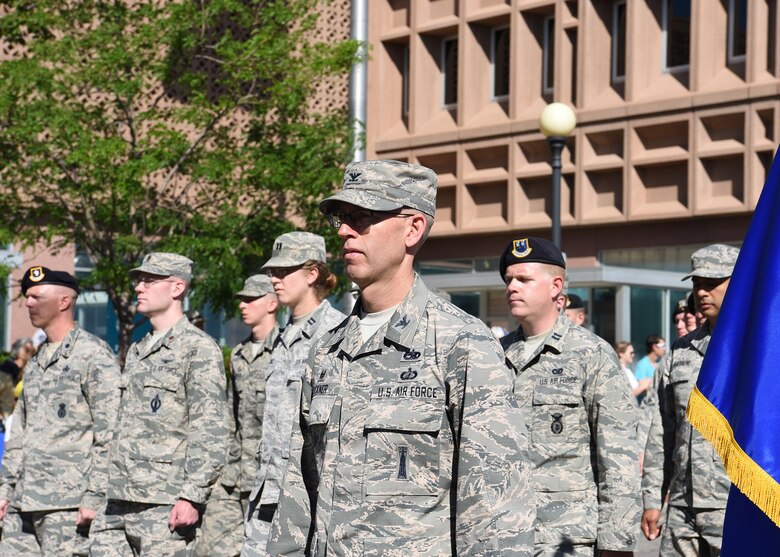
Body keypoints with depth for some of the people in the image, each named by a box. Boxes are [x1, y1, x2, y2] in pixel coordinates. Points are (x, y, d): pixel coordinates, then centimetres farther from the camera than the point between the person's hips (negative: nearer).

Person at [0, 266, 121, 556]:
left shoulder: (94, 355, -7)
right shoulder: (36, 361, 19)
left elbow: (110, 435, -12)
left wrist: (95, 497, -16)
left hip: (68, 503, -8)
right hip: (24, 500, 8)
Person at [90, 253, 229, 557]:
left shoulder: (199, 348, -6)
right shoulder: (137, 351, 21)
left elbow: (211, 432, -13)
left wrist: (192, 497, -18)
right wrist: (108, 489, 20)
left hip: (165, 504, -8)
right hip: (118, 502, 8)